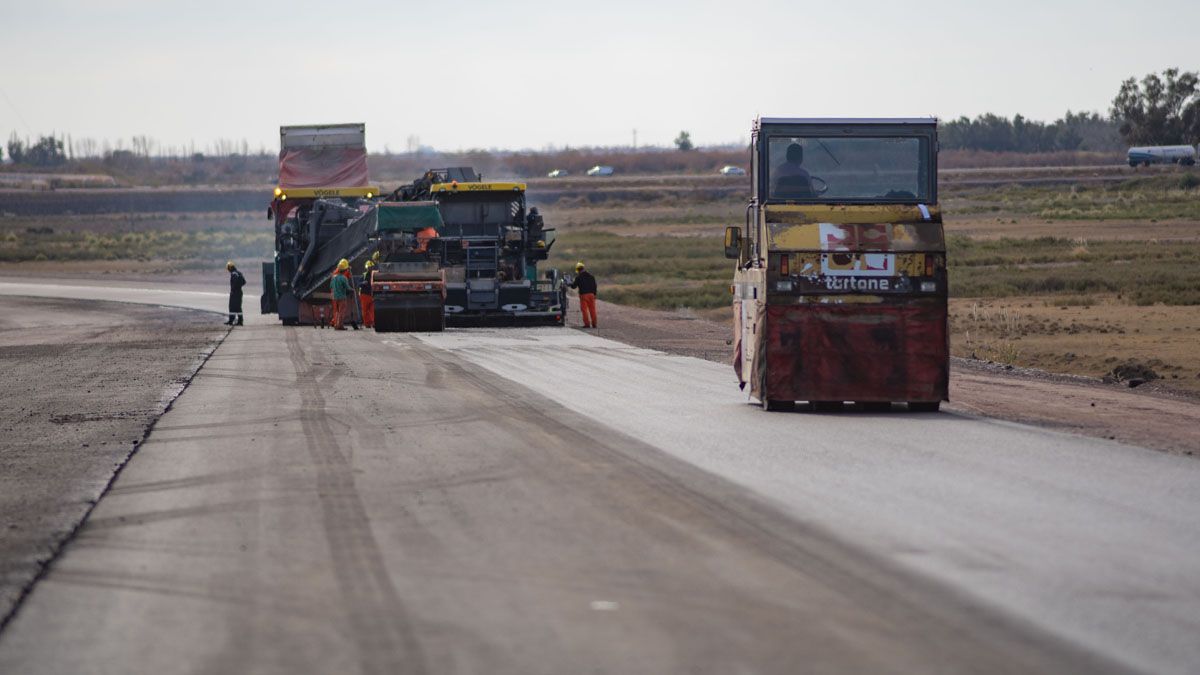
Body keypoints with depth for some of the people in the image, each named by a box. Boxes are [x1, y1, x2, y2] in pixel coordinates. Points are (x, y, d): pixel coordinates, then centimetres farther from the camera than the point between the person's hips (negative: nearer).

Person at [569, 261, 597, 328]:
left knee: (584, 310, 1)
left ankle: (587, 323, -5)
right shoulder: (591, 276, 9)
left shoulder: (578, 277, -5)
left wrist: (572, 282, 20)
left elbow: (574, 286, -1)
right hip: (591, 294, 4)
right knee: (592, 309, 7)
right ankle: (594, 324, 7)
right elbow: (594, 286, 12)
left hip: (583, 295, -4)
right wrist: (594, 294, 19)